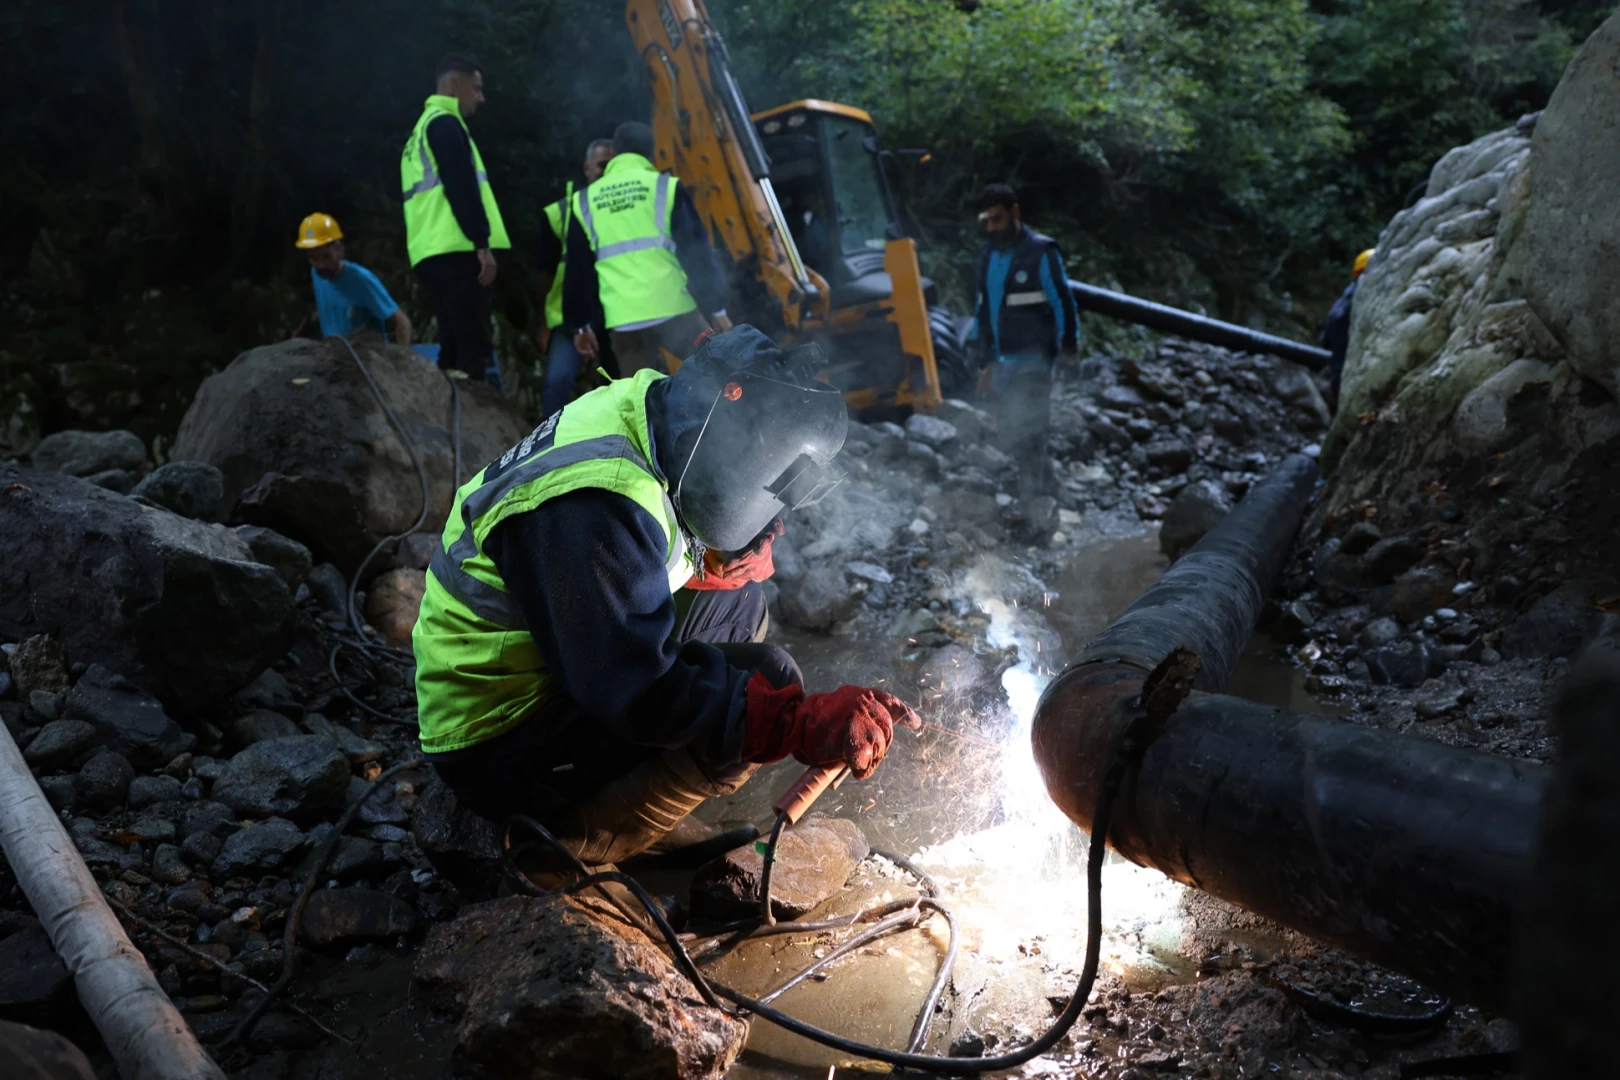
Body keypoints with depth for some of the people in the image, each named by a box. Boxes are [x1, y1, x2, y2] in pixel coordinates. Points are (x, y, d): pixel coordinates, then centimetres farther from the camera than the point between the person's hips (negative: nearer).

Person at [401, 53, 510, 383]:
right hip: (456, 251, -10)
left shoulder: (422, 129, 27)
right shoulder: (444, 123, -3)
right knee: (473, 349, -13)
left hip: (432, 253, 10)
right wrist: (482, 243, -18)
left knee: (455, 347, 10)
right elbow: (461, 187, -15)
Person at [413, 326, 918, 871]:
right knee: (767, 678, -19)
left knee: (739, 602, 9)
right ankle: (569, 839, -6)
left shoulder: (648, 409, -2)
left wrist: (736, 557, -11)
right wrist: (807, 723, -33)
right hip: (498, 750, -10)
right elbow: (644, 696, -32)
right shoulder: (593, 504, -30)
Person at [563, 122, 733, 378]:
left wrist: (581, 324, 24)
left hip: (624, 322, 2)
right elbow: (696, 251, 0)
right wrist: (716, 308, 4)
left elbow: (577, 271, 16)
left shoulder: (584, 202, 13)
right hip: (674, 310, -2)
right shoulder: (666, 187, 4)